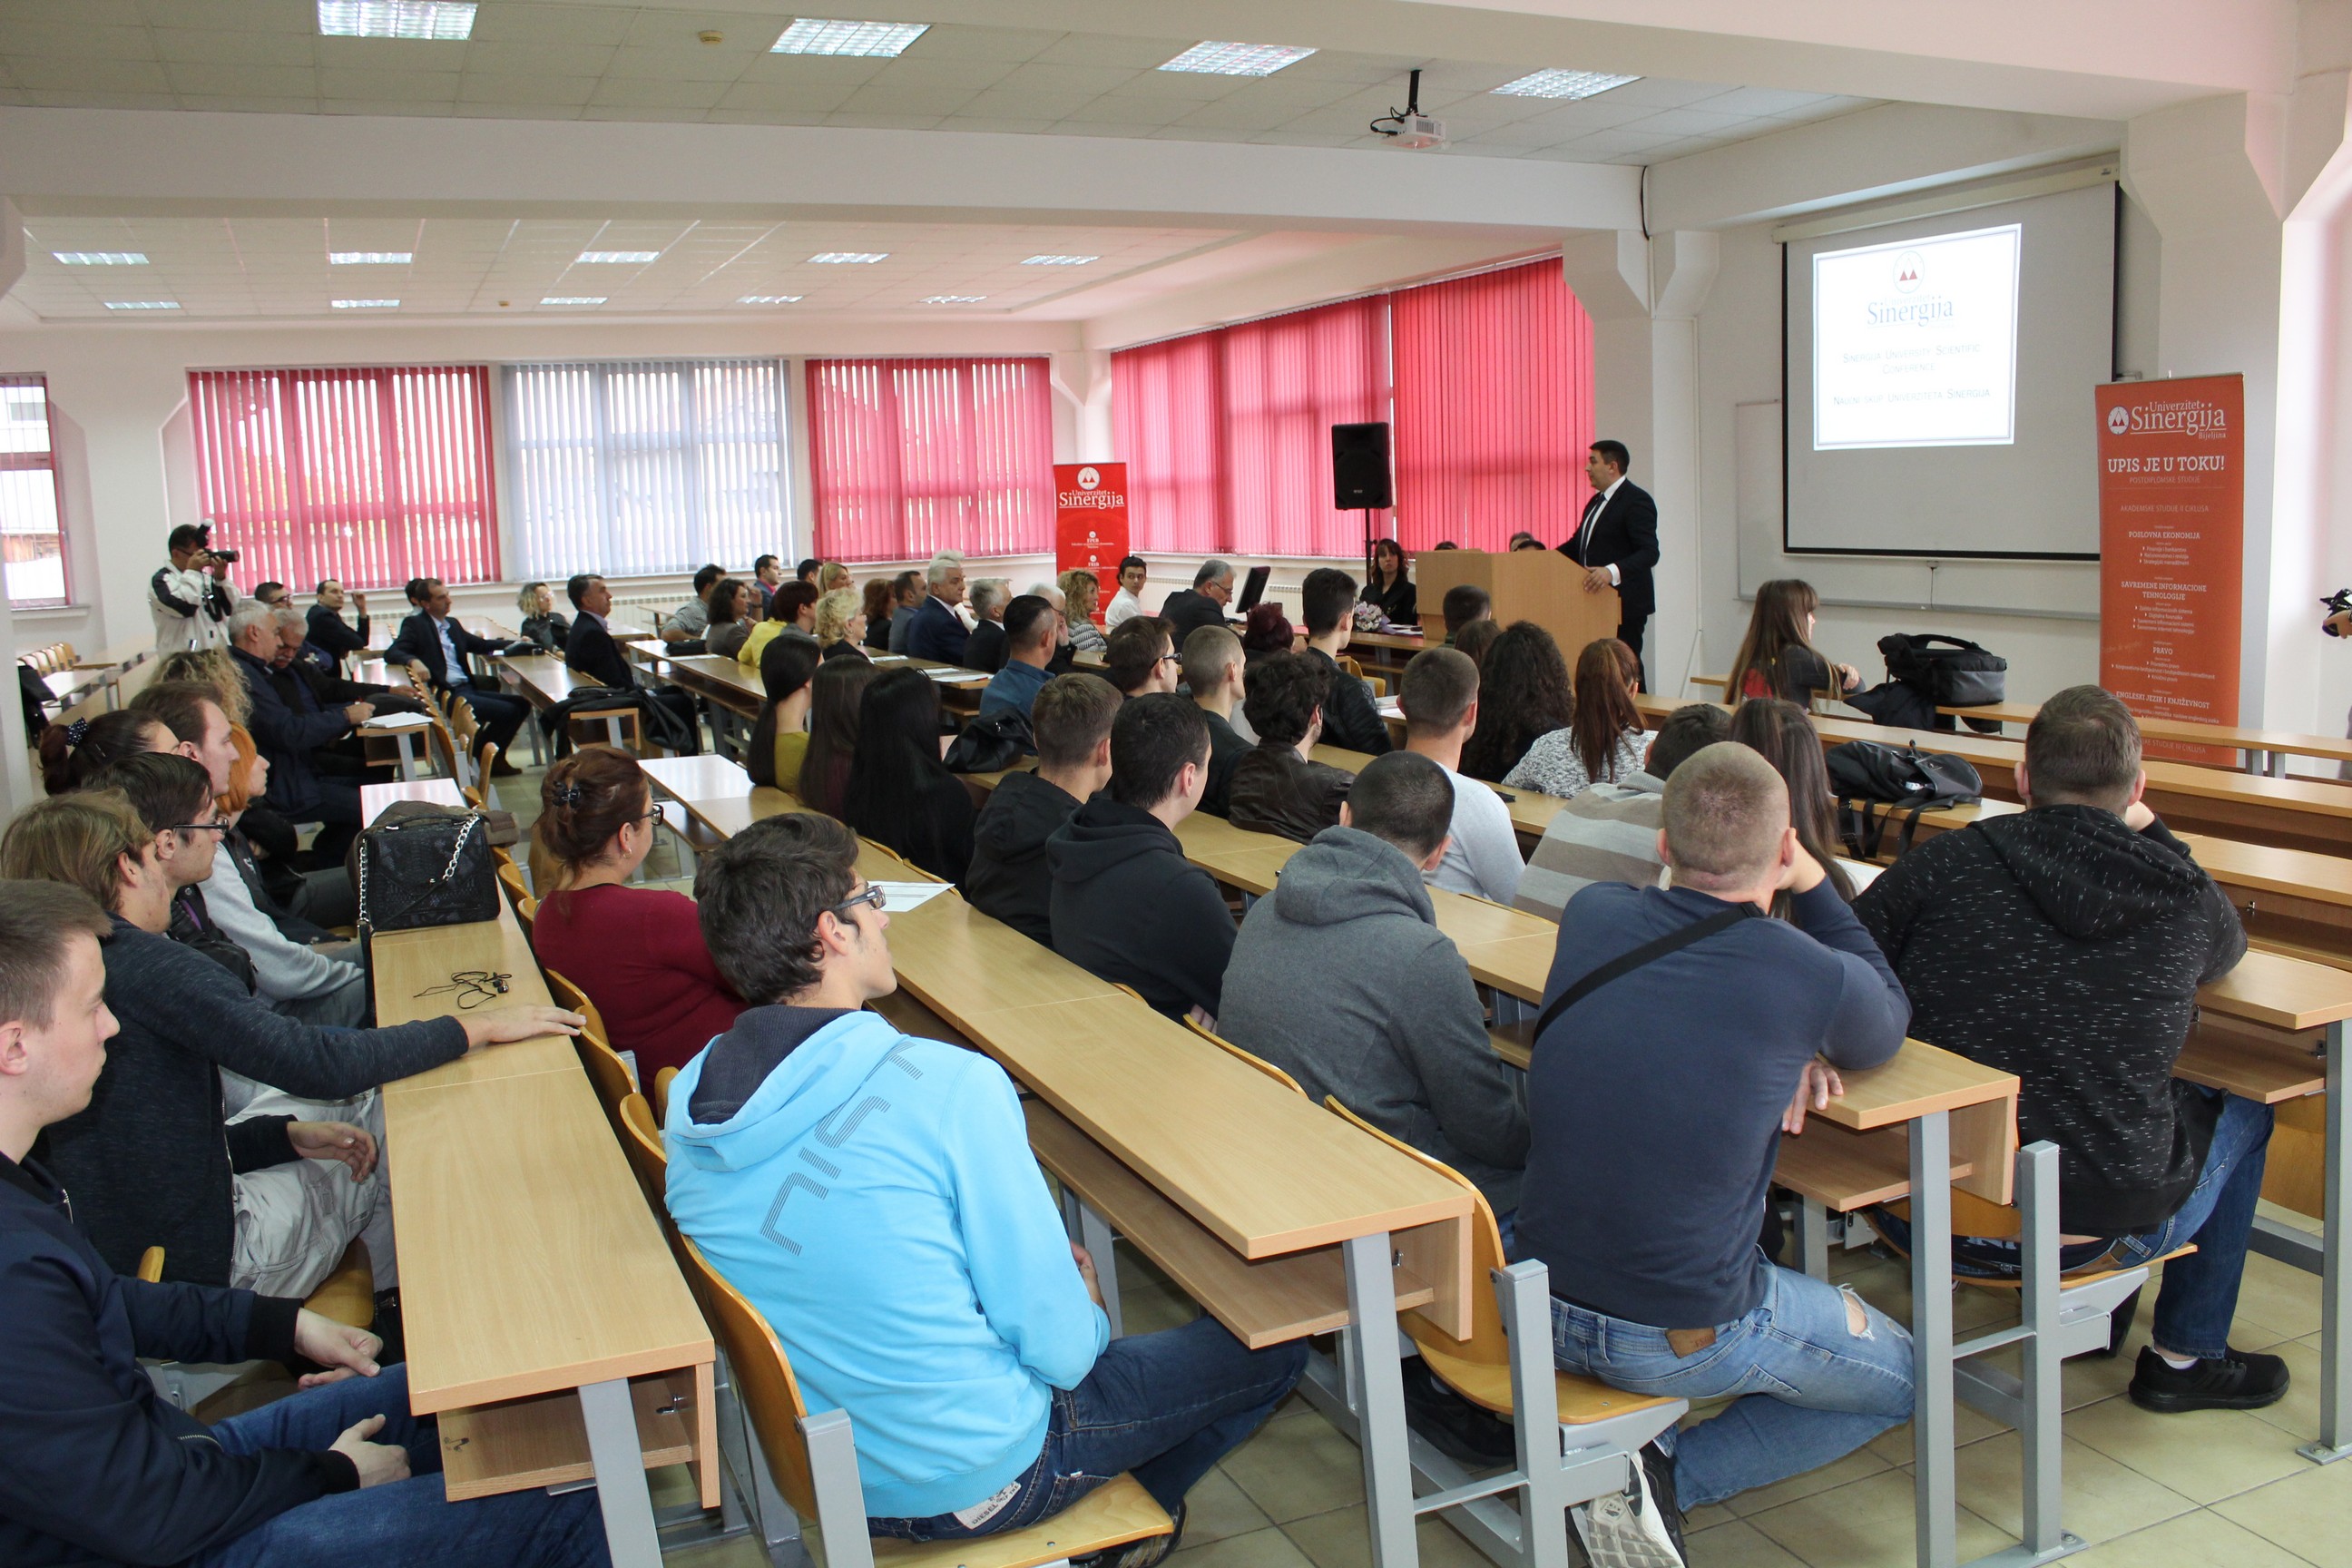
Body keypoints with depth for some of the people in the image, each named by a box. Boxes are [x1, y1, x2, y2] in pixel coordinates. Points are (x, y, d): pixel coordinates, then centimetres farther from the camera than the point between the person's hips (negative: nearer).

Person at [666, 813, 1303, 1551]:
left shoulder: (689, 1101, -7)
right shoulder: (947, 1086, -28)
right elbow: (1057, 1343, -21)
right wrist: (1089, 1320, 3)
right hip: (974, 1475, -7)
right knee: (1270, 1344, 11)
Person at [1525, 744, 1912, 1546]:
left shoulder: (1591, 914, -7)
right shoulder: (1812, 976, -20)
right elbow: (1887, 1029, 7)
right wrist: (1813, 885, 11)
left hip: (1539, 1301, 6)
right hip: (1685, 1339, -5)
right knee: (1898, 1377, 22)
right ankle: (1668, 1482, 3)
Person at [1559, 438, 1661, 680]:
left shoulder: (1636, 500, -12)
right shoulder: (1596, 502, 18)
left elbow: (1649, 552, -22)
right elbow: (1577, 545, 25)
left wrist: (1613, 571, -37)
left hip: (1624, 604, -9)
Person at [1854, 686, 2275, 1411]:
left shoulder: (1949, 861, -11)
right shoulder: (2188, 899, -7)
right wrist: (2146, 832, 21)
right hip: (2104, 1233, -1)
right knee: (2243, 1109, 29)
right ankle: (2187, 1356, 38)